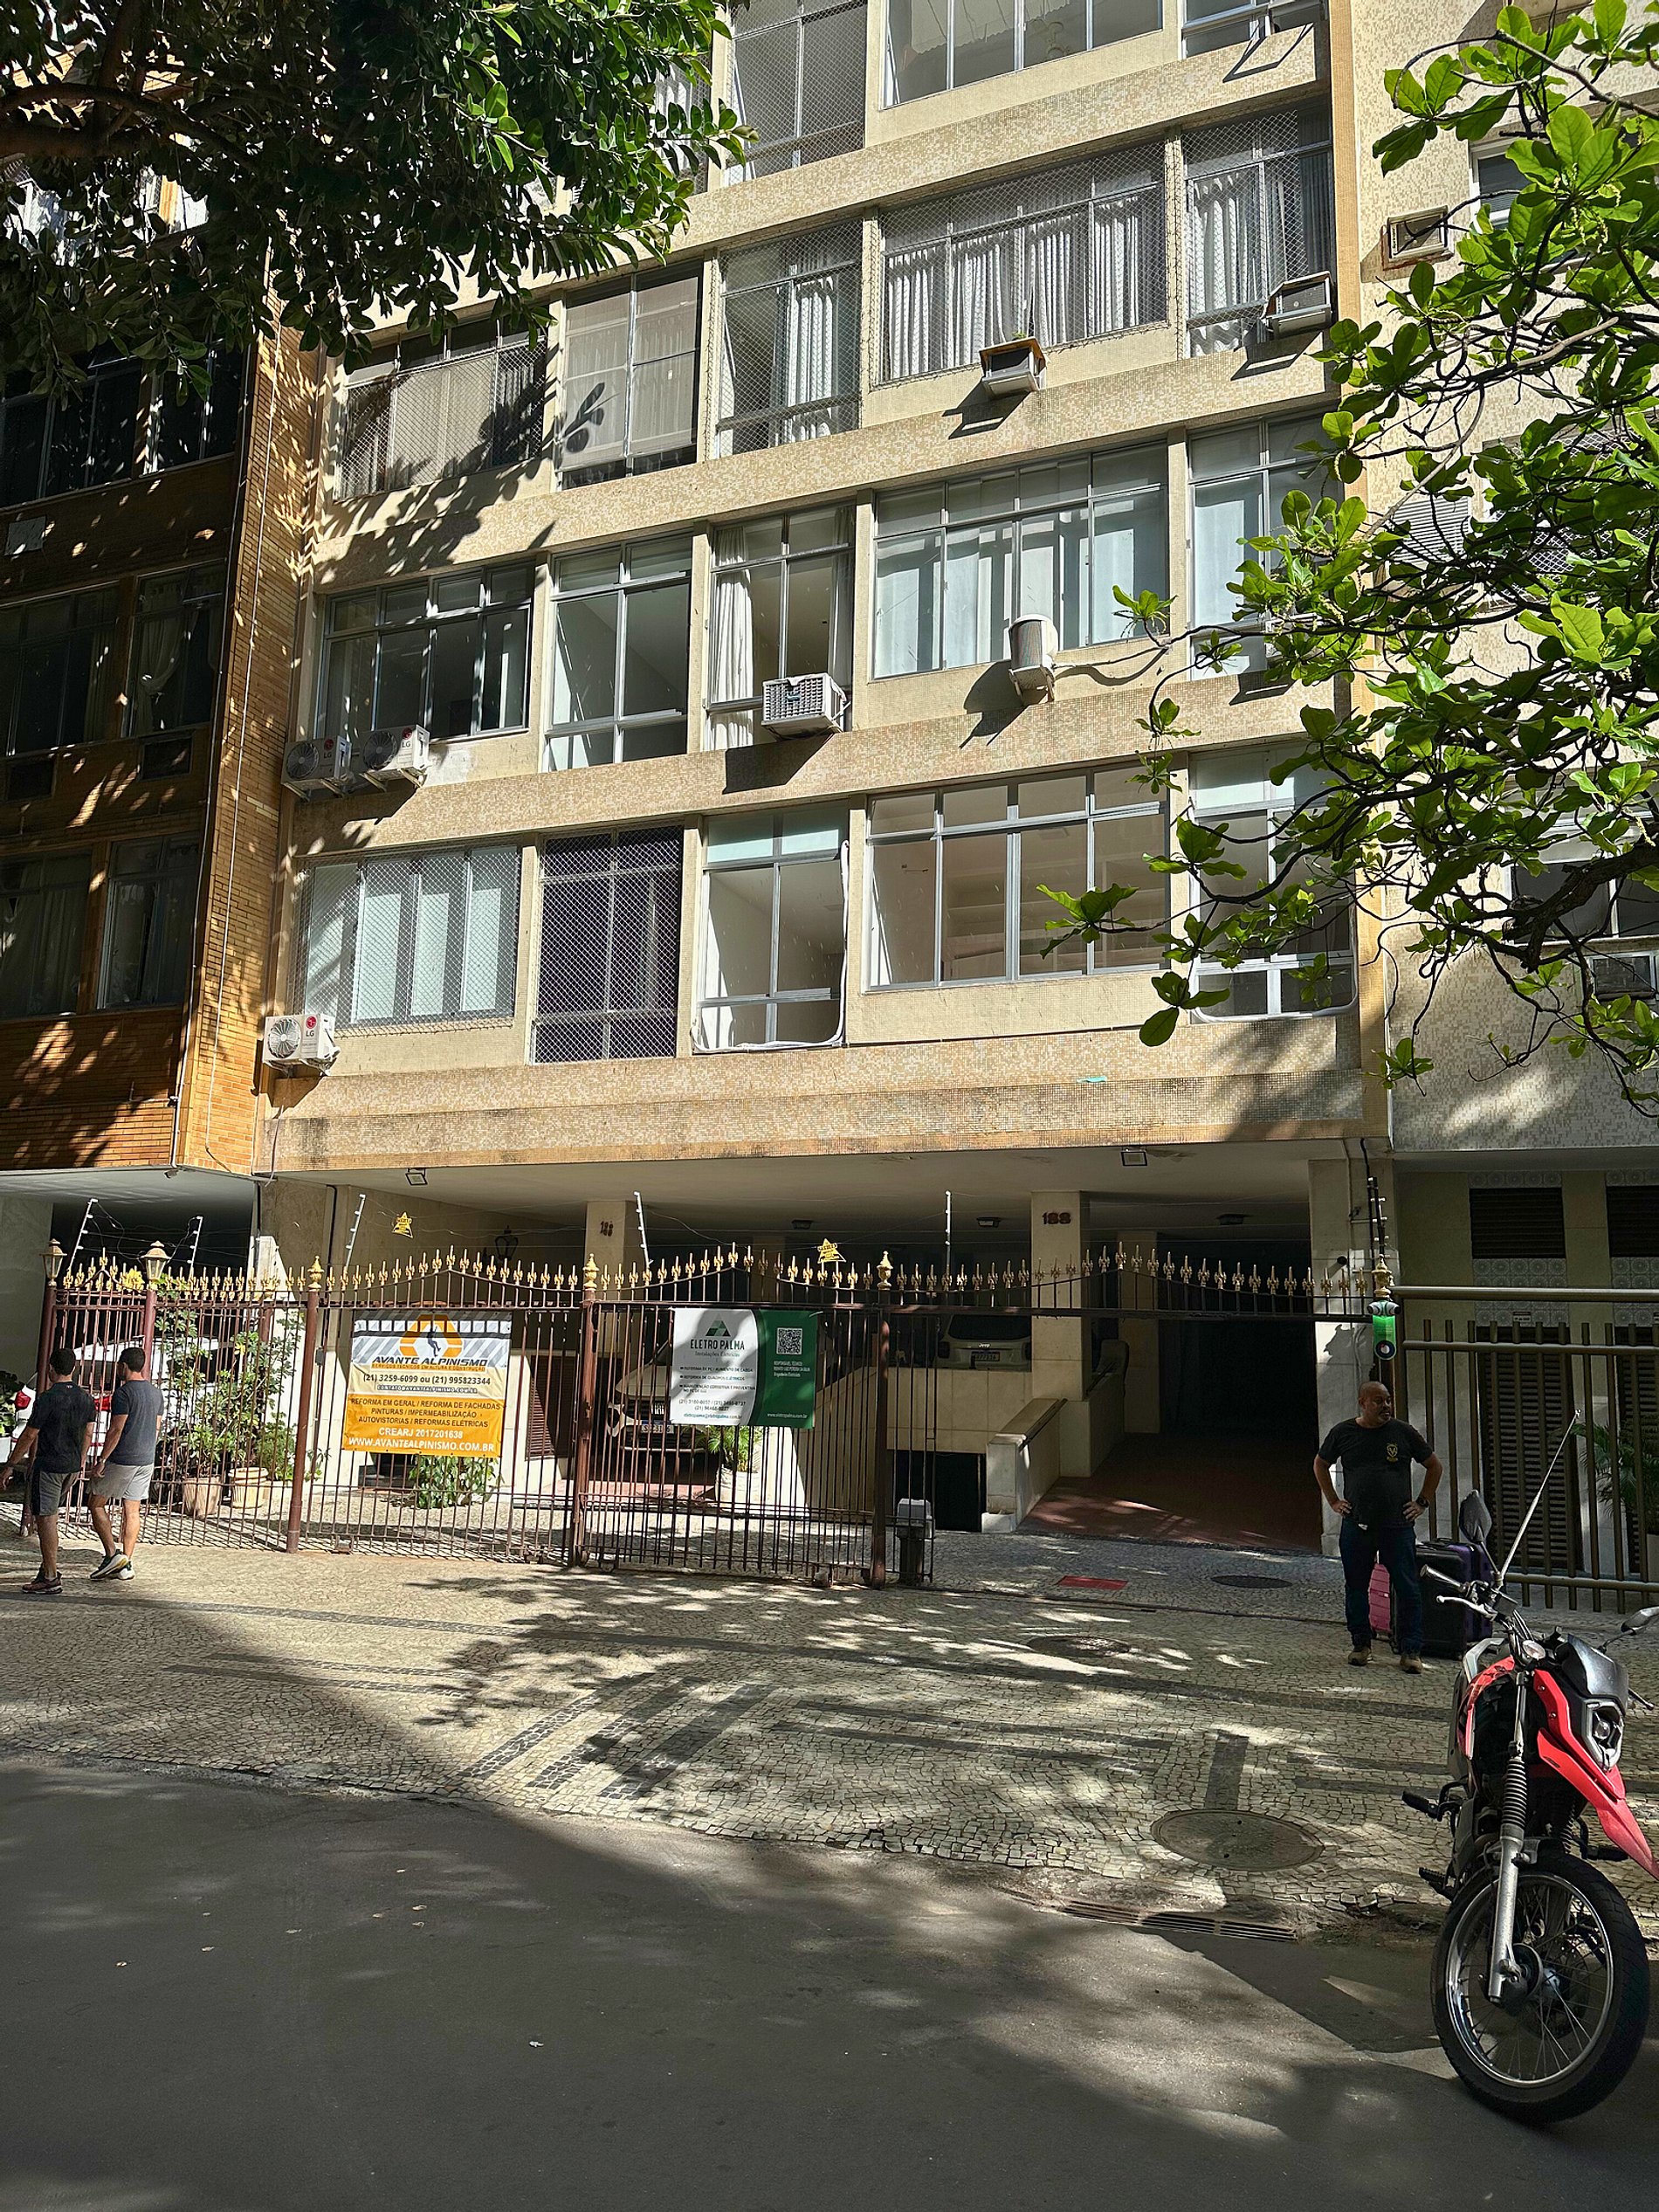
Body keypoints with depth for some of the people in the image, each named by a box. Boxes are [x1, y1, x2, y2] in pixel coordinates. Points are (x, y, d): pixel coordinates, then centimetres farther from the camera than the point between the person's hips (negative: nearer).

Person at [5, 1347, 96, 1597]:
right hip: (72, 1467, 7)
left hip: (48, 1466, -7)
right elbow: (88, 1433, 14)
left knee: (45, 1519, -2)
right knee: (49, 1515, 20)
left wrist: (10, 1465, -2)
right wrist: (81, 1462, 26)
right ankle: (48, 1566, 24)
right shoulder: (86, 1399, 5)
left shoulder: (46, 1399, -16)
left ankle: (51, 1580, -1)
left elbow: (29, 1436, -12)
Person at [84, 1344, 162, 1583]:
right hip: (146, 1460, 7)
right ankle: (126, 1565, 9)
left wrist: (101, 1460, -13)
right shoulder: (156, 1393, 11)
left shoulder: (124, 1393, -14)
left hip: (121, 1460, -7)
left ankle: (112, 1554, -3)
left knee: (97, 1504, 7)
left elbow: (116, 1430, -17)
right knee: (132, 1511, 9)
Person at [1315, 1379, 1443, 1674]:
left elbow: (1434, 1465, 13)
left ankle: (1411, 1651, 6)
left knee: (1407, 1589, -3)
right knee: (1357, 1588, 8)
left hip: (1397, 1526, -1)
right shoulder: (1344, 1432, 3)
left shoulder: (1403, 1432, 1)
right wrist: (1333, 1501, 11)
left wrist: (1422, 1502, 8)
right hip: (1356, 1526, 1)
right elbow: (1320, 1465, 18)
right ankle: (1361, 1645, 21)